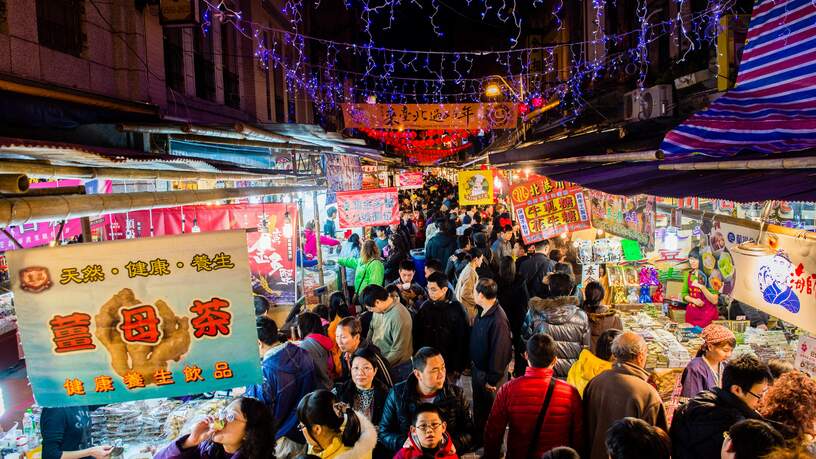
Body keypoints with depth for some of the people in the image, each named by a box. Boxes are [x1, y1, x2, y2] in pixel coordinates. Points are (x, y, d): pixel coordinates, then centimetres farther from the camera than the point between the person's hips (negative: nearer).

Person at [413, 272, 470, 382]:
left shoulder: (456, 309, -11)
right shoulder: (426, 306, -2)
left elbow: (463, 339, -8)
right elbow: (417, 334, 6)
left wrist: (459, 367, -7)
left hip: (449, 365, -3)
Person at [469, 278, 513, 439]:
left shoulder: (498, 320, -30)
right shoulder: (483, 312, -2)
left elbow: (500, 351, -25)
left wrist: (492, 379, -18)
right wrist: (472, 364, 14)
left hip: (490, 374, -9)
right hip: (477, 369, 9)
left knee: (490, 412, 11)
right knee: (478, 407, 24)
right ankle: (479, 436, 43)